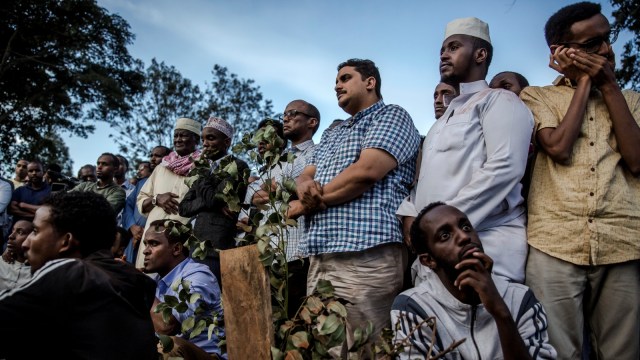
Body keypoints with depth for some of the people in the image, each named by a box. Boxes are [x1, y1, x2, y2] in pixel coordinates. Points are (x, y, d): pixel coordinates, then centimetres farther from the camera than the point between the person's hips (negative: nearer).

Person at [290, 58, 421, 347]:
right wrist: (307, 189, -8)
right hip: (320, 257, 8)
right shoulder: (331, 135, 27)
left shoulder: (392, 116, 2)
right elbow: (304, 177, 19)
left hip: (367, 255, -8)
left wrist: (306, 204, -4)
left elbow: (366, 171, -14)